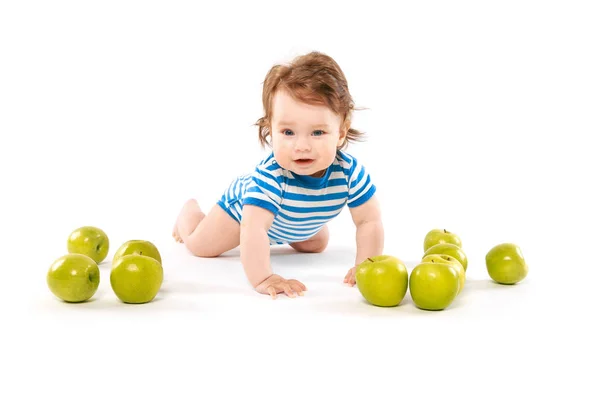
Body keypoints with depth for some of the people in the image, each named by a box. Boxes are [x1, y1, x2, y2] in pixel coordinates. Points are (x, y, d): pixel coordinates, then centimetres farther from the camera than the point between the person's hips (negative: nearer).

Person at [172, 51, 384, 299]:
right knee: (200, 246, 11)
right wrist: (262, 278, -64)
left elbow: (369, 221, -30)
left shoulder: (350, 171, -39)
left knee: (316, 245, 26)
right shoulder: (270, 176, -51)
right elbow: (253, 229, -56)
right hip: (244, 203, -4)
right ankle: (190, 210, 44)